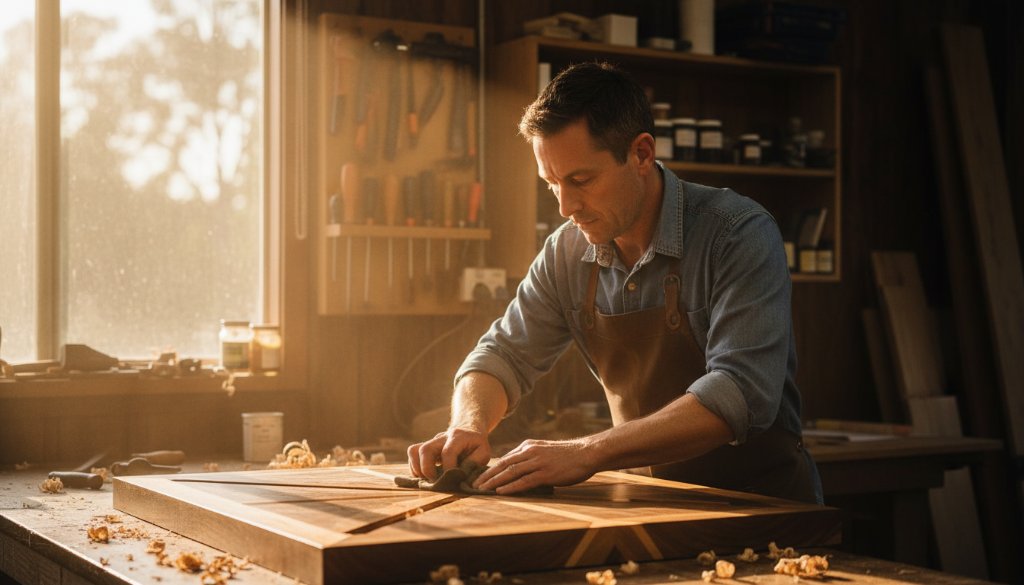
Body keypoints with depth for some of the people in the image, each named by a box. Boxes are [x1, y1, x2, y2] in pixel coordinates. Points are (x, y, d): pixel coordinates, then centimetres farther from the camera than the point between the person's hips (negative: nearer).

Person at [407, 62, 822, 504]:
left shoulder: (741, 234, -16)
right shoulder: (566, 253, 1)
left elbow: (742, 392, -26)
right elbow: (503, 355, 9)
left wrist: (587, 452, -33)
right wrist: (468, 425, -14)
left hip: (764, 500, -5)